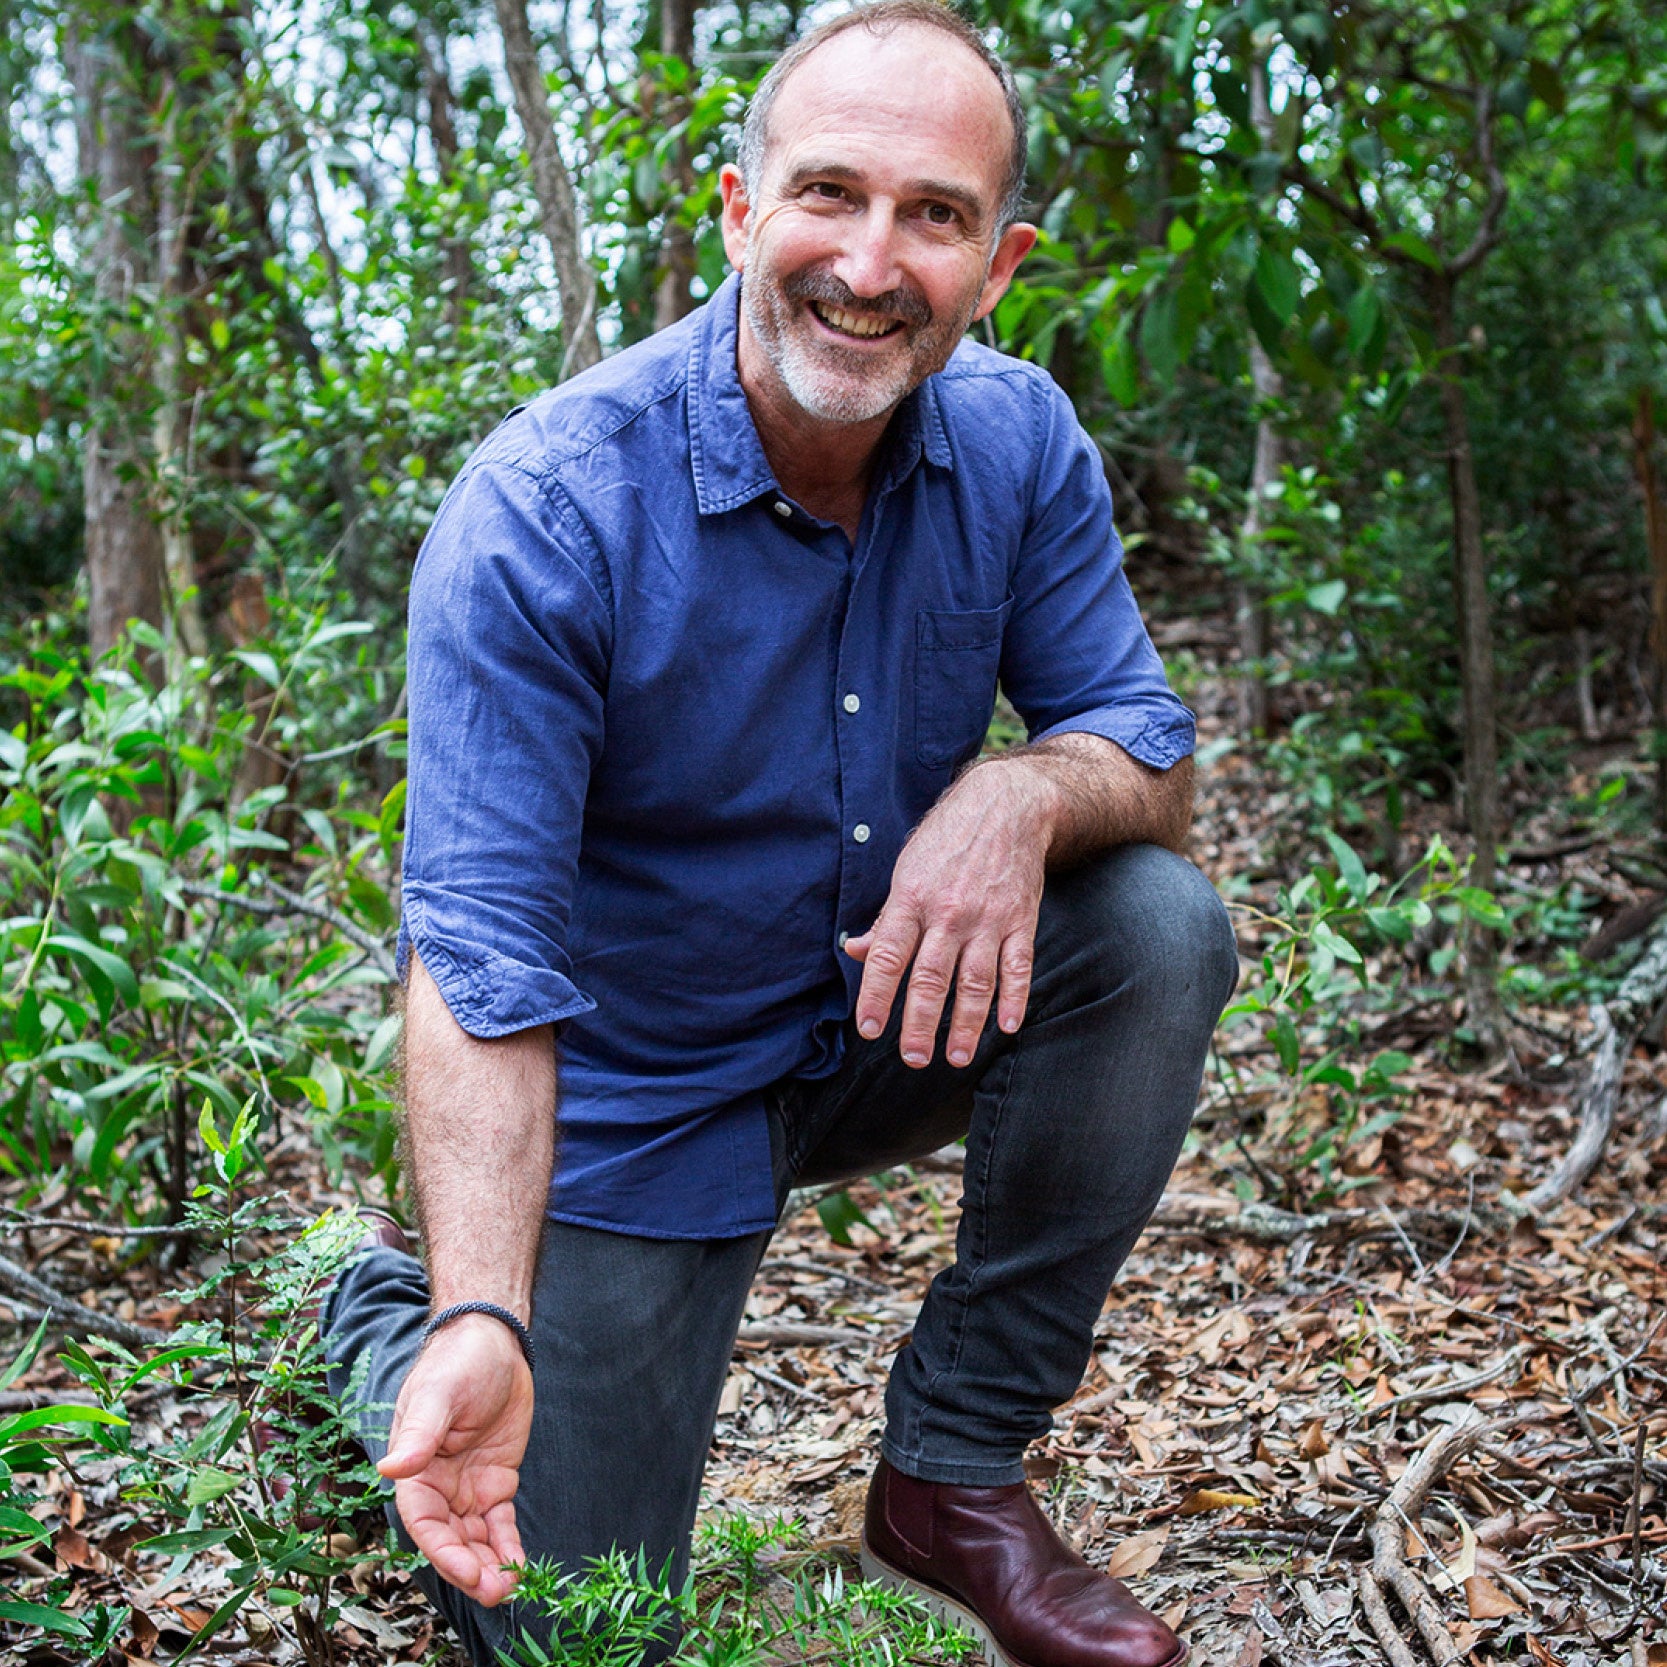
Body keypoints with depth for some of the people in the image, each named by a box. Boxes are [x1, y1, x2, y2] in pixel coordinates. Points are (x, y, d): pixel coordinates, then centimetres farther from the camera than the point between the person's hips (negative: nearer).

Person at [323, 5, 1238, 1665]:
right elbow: (480, 958, -28)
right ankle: (384, 1321, 29)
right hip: (630, 1101, -4)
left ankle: (953, 1472, -9)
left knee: (1158, 925, -24)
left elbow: (1149, 754, -7)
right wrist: (478, 1325, -42)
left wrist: (1024, 795, -32)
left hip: (887, 1028, 4)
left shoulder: (1019, 440, -11)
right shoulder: (541, 514, -26)